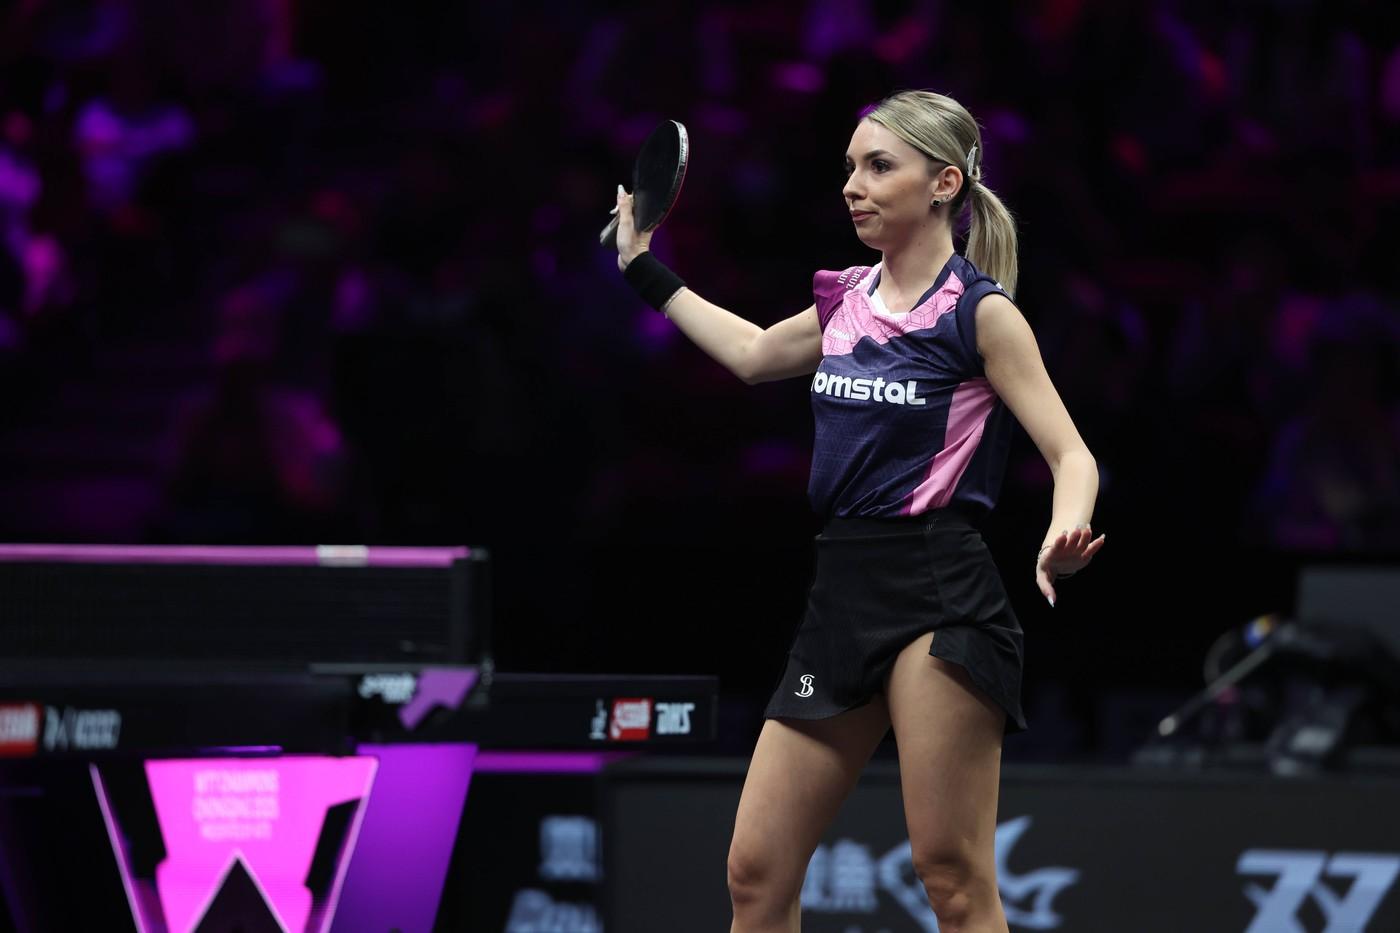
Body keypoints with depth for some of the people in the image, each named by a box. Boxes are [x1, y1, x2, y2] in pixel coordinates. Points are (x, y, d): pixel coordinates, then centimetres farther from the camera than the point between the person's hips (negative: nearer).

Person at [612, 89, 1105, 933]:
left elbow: (1073, 457, -9)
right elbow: (753, 354, 36)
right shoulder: (848, 302, 14)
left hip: (940, 601, -7)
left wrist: (1061, 542, -30)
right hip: (841, 599, 7)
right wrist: (644, 269, 40)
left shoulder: (981, 312, -5)